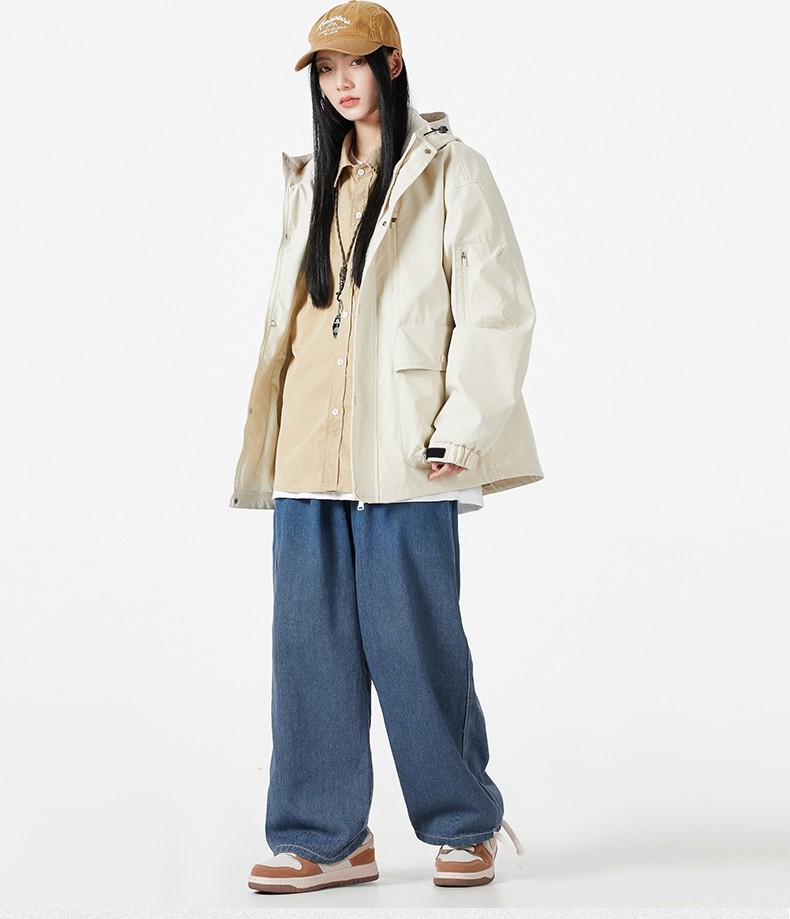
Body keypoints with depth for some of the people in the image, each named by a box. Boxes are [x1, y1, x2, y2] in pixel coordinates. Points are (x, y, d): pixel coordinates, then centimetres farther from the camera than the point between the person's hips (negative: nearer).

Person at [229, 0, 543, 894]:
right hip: (309, 450, 6)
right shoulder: (312, 180, 19)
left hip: (401, 449, -5)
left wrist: (459, 432, -13)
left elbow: (498, 309, -6)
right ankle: (325, 837, 15)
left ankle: (464, 825, 18)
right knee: (311, 642, 5)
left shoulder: (450, 171, 0)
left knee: (414, 641, 0)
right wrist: (268, 442, 13)